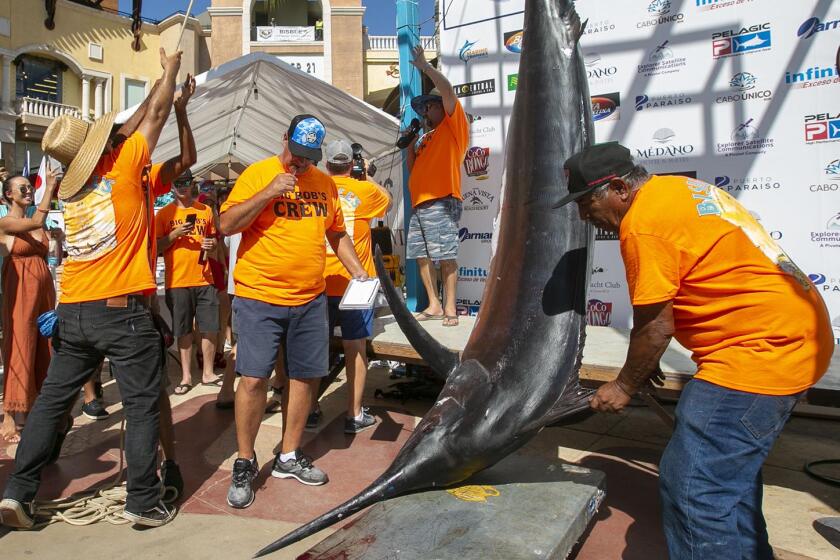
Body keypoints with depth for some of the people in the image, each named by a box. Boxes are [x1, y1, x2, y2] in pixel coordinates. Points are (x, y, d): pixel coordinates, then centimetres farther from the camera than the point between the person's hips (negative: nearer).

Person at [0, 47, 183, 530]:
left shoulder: (70, 186, 11)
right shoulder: (122, 166, -7)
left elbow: (130, 125, 21)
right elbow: (155, 115, 5)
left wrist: (173, 92, 28)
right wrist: (171, 70, 21)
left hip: (72, 311, 6)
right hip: (123, 310, -6)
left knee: (52, 401, 16)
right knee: (142, 406, 3)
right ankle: (144, 502, 9)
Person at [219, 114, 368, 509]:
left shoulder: (325, 183, 12)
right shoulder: (257, 174, -2)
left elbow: (337, 233, 20)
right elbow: (226, 225, -9)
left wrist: (358, 272, 8)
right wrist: (269, 192, -17)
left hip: (310, 299, 5)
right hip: (258, 298, -4)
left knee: (306, 376, 9)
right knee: (253, 379, -5)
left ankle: (289, 457, 27)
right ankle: (244, 464, 15)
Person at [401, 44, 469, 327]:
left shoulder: (454, 126, 7)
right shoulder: (427, 138, 28)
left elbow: (447, 89, -6)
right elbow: (413, 168, 27)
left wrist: (424, 66, 0)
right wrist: (410, 143, 16)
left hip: (441, 202, -8)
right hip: (419, 203, 8)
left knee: (446, 256, -10)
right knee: (421, 255, 5)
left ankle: (450, 307, -5)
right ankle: (434, 305, 12)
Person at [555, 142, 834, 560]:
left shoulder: (643, 224, -18)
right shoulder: (675, 188, 13)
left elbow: (656, 326, -15)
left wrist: (624, 387, 1)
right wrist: (647, 365, 20)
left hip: (761, 348, -11)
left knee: (693, 487, -9)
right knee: (729, 473, 23)